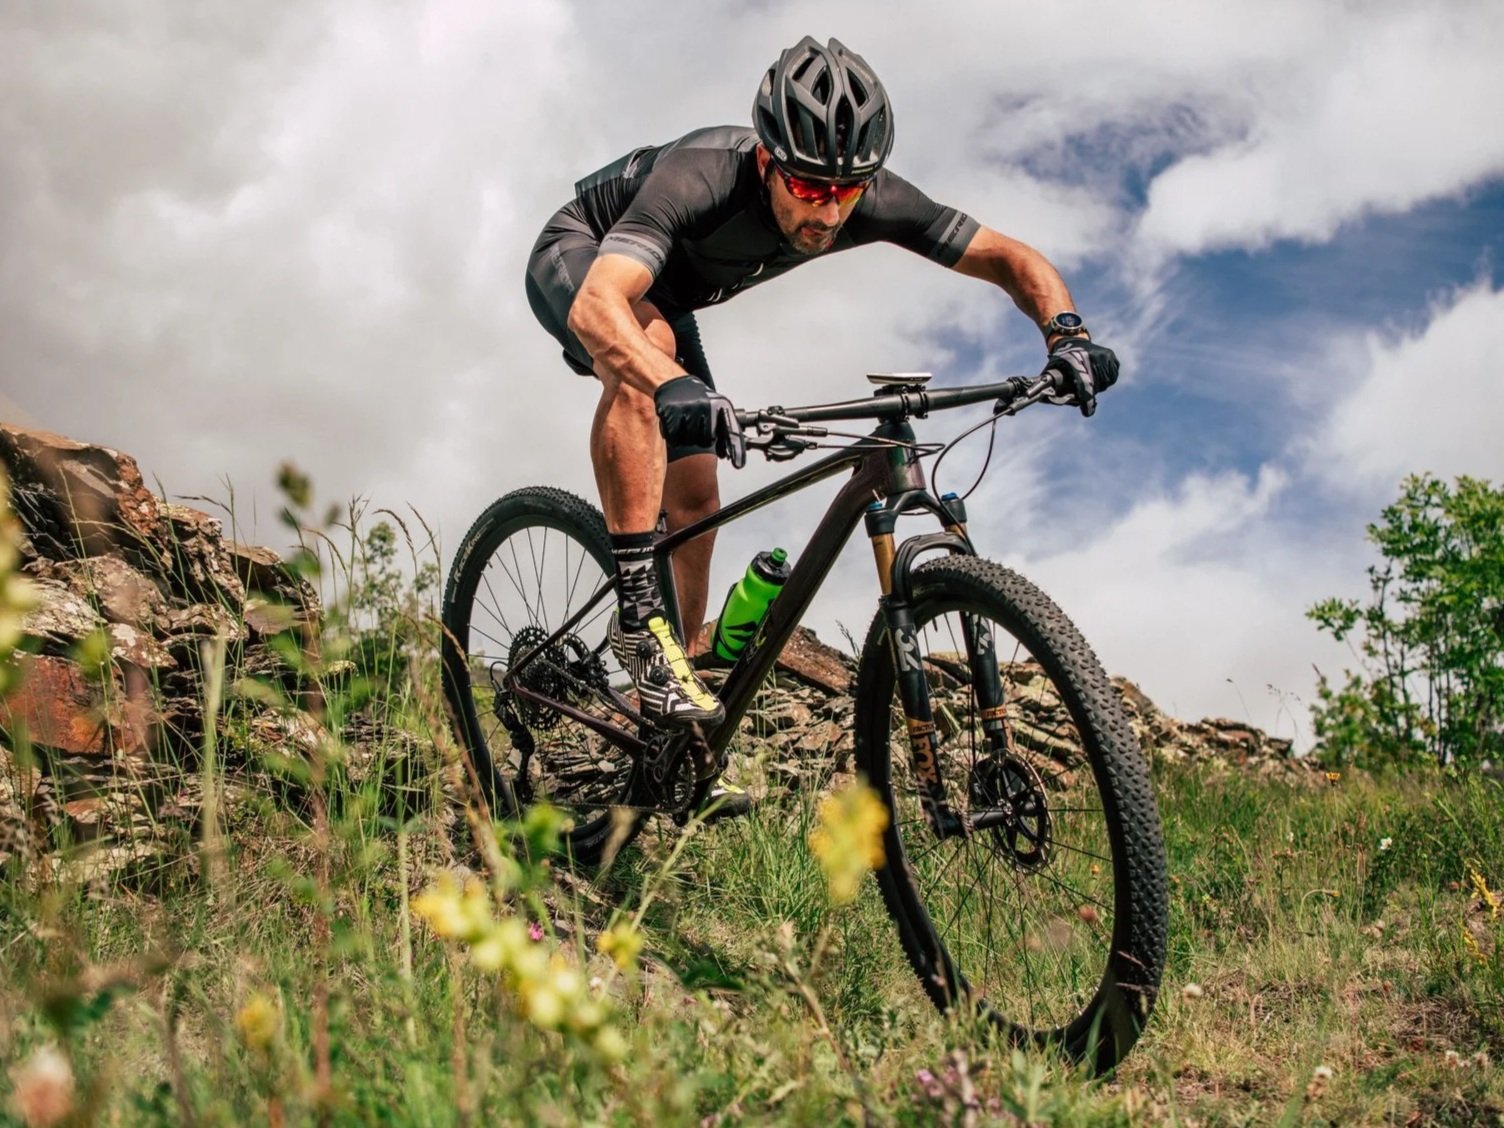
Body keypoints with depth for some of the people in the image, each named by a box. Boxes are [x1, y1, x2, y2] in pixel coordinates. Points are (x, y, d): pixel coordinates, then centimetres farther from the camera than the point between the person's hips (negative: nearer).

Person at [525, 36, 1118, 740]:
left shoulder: (871, 203, -26)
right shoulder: (700, 178, -42)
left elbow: (1011, 258, -20)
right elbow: (597, 304, -56)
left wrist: (1066, 335, -39)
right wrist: (675, 388, -74)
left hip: (664, 295, 6)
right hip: (576, 260, -6)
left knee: (696, 503, -1)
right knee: (646, 346, -40)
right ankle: (638, 615, -34)